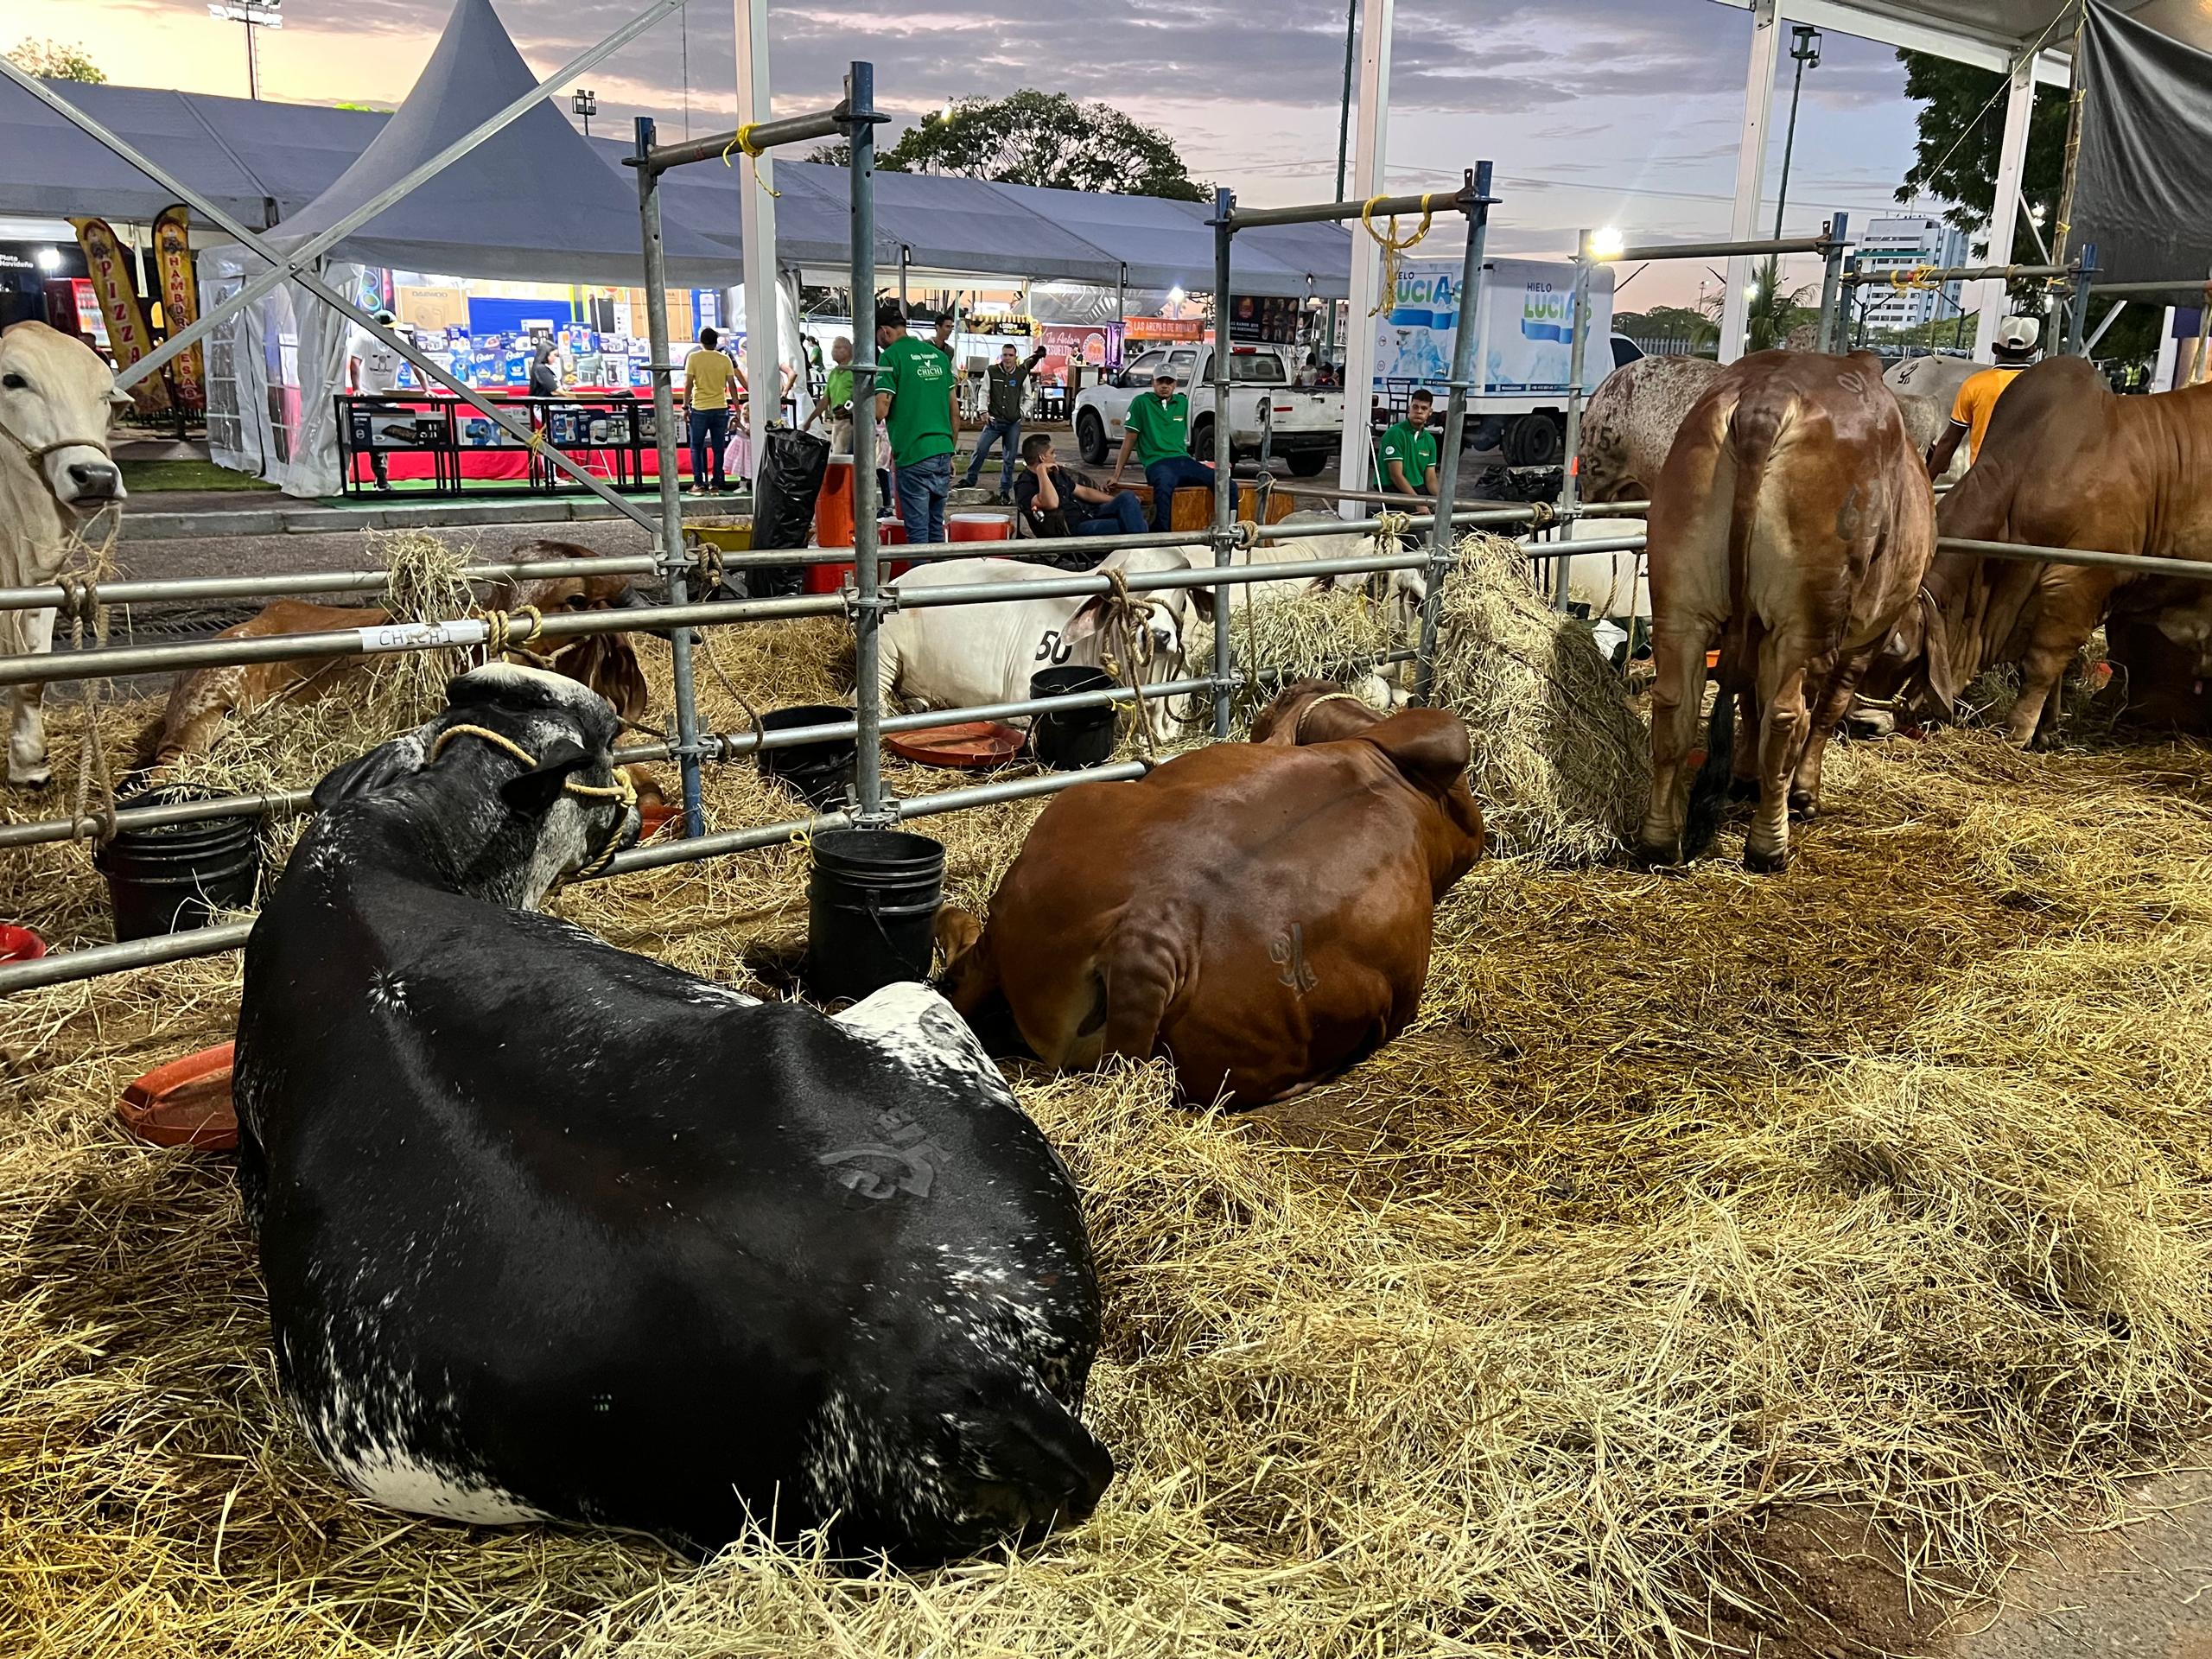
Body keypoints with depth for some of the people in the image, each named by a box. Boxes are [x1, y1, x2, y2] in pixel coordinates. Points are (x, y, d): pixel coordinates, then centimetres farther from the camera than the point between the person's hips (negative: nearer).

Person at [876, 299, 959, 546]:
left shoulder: (890, 357, -7)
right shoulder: (939, 354, 12)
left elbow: (880, 411, -14)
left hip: (914, 456, -6)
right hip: (943, 452, 6)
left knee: (918, 530, -1)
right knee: (936, 526, 14)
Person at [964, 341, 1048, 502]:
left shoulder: (1022, 375, 2)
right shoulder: (991, 372, 0)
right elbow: (984, 392, 4)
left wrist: (1021, 413, 2)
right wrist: (984, 411, -5)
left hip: (1013, 423, 1)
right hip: (994, 420, -1)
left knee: (1009, 458, 4)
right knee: (980, 449, -8)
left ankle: (1005, 490, 14)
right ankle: (970, 480, 8)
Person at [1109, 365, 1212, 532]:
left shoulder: (1183, 402, 17)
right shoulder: (1141, 402, 6)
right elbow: (1129, 440, 7)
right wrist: (1116, 476, 3)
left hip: (1183, 460, 5)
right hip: (1156, 463, -5)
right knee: (1164, 484, -44)